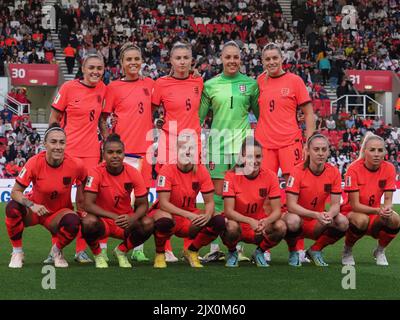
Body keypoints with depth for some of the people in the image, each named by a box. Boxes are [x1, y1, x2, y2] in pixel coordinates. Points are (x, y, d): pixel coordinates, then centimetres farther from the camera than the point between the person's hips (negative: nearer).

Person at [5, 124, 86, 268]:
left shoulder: (75, 165, -19)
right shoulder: (35, 163, -23)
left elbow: (82, 180, 7)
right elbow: (15, 192, -20)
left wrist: (80, 202, -5)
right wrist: (31, 205, -37)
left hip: (58, 214, 0)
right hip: (34, 211, 0)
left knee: (73, 222, -33)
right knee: (12, 208, -32)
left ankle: (56, 251, 1)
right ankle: (17, 253, -8)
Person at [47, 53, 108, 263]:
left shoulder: (103, 89, 6)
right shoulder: (69, 88, -4)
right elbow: (54, 118, 2)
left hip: (91, 151, 3)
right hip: (67, 150, -3)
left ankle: (81, 250, 9)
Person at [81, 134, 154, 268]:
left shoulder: (133, 173, -9)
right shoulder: (96, 173, -16)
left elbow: (143, 204, -6)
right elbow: (88, 204, -23)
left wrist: (132, 218, -30)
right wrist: (114, 216, -35)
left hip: (126, 222, 3)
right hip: (102, 221, -3)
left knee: (148, 224, -27)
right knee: (88, 222, -37)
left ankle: (121, 251, 5)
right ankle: (97, 255, -2)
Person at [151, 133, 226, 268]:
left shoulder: (201, 171, -7)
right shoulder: (167, 170, -18)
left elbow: (209, 202, -5)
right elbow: (163, 203, -24)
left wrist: (207, 215, -30)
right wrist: (189, 215, -35)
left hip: (190, 213, 4)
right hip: (168, 213, -4)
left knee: (219, 222, -20)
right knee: (164, 221, -41)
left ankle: (192, 251, 5)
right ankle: (159, 254, -8)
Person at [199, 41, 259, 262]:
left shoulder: (250, 84, 5)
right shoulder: (210, 85, 6)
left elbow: (259, 114, 14)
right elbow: (199, 116, 11)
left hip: (242, 142, 0)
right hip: (217, 140, 0)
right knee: (217, 194, 0)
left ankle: (238, 247, 6)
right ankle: (214, 248, 5)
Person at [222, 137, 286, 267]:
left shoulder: (270, 176, -9)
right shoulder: (232, 176, -16)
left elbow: (276, 210, -12)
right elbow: (228, 211, -21)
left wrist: (266, 222, -35)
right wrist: (250, 221, -39)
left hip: (260, 224, 2)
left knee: (281, 227, -27)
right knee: (231, 227, -37)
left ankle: (259, 252, 4)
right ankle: (232, 253, -1)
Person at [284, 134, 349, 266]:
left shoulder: (334, 172, -7)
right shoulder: (298, 172, -17)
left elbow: (335, 204, -7)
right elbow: (291, 205, -23)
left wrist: (329, 215, -32)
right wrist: (316, 215, -36)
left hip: (318, 225, 3)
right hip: (299, 217, -3)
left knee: (343, 223, -24)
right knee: (293, 221, -38)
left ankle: (315, 250, 2)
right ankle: (293, 253, -4)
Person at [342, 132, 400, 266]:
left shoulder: (389, 168, -10)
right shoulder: (354, 169, -21)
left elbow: (388, 200, -9)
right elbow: (355, 205, -22)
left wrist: (387, 209, -34)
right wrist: (378, 210, -38)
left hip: (375, 213, 3)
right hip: (351, 212, -3)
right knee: (361, 220, -37)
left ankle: (380, 251, 2)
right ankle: (347, 251, -6)